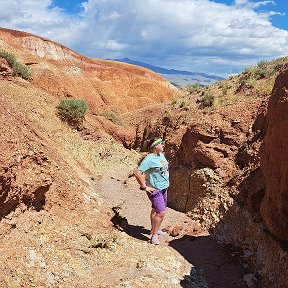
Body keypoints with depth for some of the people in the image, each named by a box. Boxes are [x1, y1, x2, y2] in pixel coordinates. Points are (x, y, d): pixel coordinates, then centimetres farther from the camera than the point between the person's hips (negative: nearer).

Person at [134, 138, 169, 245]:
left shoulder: (161, 155, 6)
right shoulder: (149, 159, -23)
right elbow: (137, 173, -28)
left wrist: (166, 182, 20)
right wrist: (145, 187, -22)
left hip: (163, 188, 9)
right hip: (155, 190, -9)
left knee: (156, 210, 21)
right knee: (161, 212, -11)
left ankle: (154, 229, 37)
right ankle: (154, 236, -1)